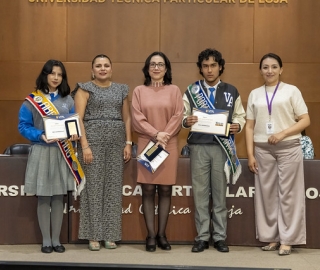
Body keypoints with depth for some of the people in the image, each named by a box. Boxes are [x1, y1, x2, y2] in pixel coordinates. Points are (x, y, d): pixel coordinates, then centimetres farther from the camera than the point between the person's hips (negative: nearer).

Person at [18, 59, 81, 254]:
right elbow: (23, 126, -4)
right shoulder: (32, 100, -3)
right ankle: (46, 240, 14)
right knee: (44, 199, 4)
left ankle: (56, 240, 17)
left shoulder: (68, 100, 6)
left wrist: (74, 134, -13)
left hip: (62, 154, 3)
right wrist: (40, 136, -20)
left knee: (59, 198, 7)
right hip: (41, 152, -2)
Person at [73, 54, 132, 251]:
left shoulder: (121, 90, 13)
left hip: (116, 141, 4)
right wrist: (85, 145, -14)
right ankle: (94, 235, 5)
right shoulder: (85, 88, 2)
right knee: (94, 185, -2)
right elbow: (78, 118, -6)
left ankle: (110, 234, 12)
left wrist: (128, 143, 3)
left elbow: (127, 118, 13)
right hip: (93, 139, -3)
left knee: (114, 186, 4)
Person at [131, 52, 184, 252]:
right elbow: (137, 118, -1)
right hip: (146, 145, 0)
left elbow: (178, 117, -1)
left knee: (165, 190, 2)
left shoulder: (174, 90, 8)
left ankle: (162, 234, 9)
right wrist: (156, 134, -14)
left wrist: (165, 136, -13)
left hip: (169, 145, 0)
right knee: (148, 190, -1)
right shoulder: (139, 91, 8)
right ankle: (151, 235, 4)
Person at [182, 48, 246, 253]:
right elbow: (182, 115, 4)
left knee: (220, 192, 6)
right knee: (200, 193, 4)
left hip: (222, 147, 0)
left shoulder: (231, 91, 7)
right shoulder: (191, 91, 5)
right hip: (199, 146, 0)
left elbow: (240, 116, 10)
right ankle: (202, 237, 13)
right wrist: (186, 121, -18)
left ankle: (220, 237, 15)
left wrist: (238, 126, -12)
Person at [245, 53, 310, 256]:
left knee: (287, 194, 0)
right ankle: (271, 237, 15)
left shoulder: (291, 90, 2)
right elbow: (250, 126, 9)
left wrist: (283, 133, -14)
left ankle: (287, 240, 6)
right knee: (266, 194, 5)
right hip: (262, 150, 3)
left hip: (288, 148, -3)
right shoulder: (255, 94, 10)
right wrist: (250, 154, 2)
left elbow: (305, 120, -2)